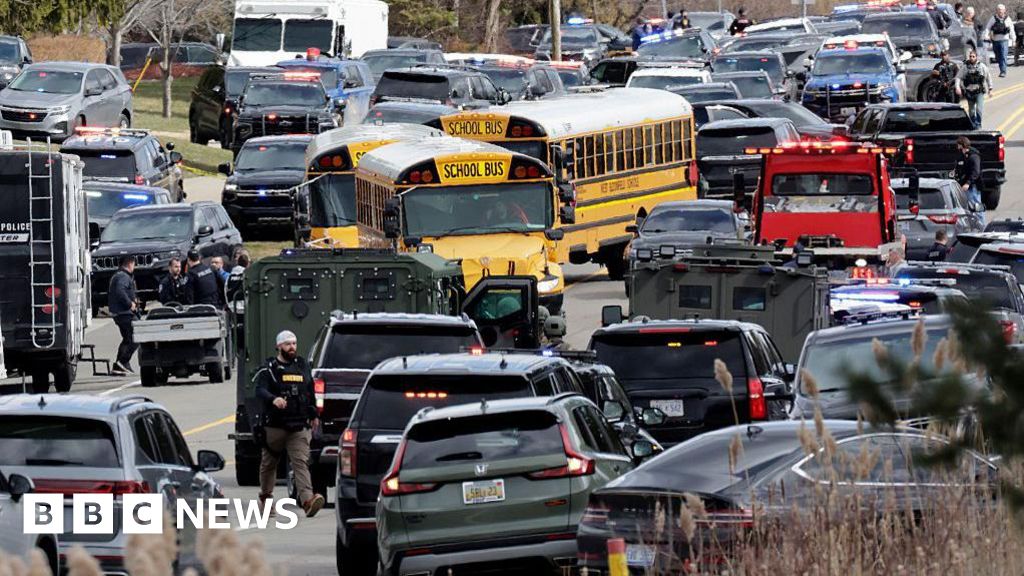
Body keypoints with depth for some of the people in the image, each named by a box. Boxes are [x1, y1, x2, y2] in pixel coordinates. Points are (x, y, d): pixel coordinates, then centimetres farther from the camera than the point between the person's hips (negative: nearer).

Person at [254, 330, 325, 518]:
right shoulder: (269, 369, -1)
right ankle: (265, 496, 33)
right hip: (274, 425, -2)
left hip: (299, 426, 2)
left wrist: (313, 415, 28)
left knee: (301, 462, -13)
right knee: (269, 462, 13)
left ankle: (308, 500, -27)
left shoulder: (303, 366, 13)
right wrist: (274, 399, -37)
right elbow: (260, 390, -17)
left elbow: (310, 392, 25)